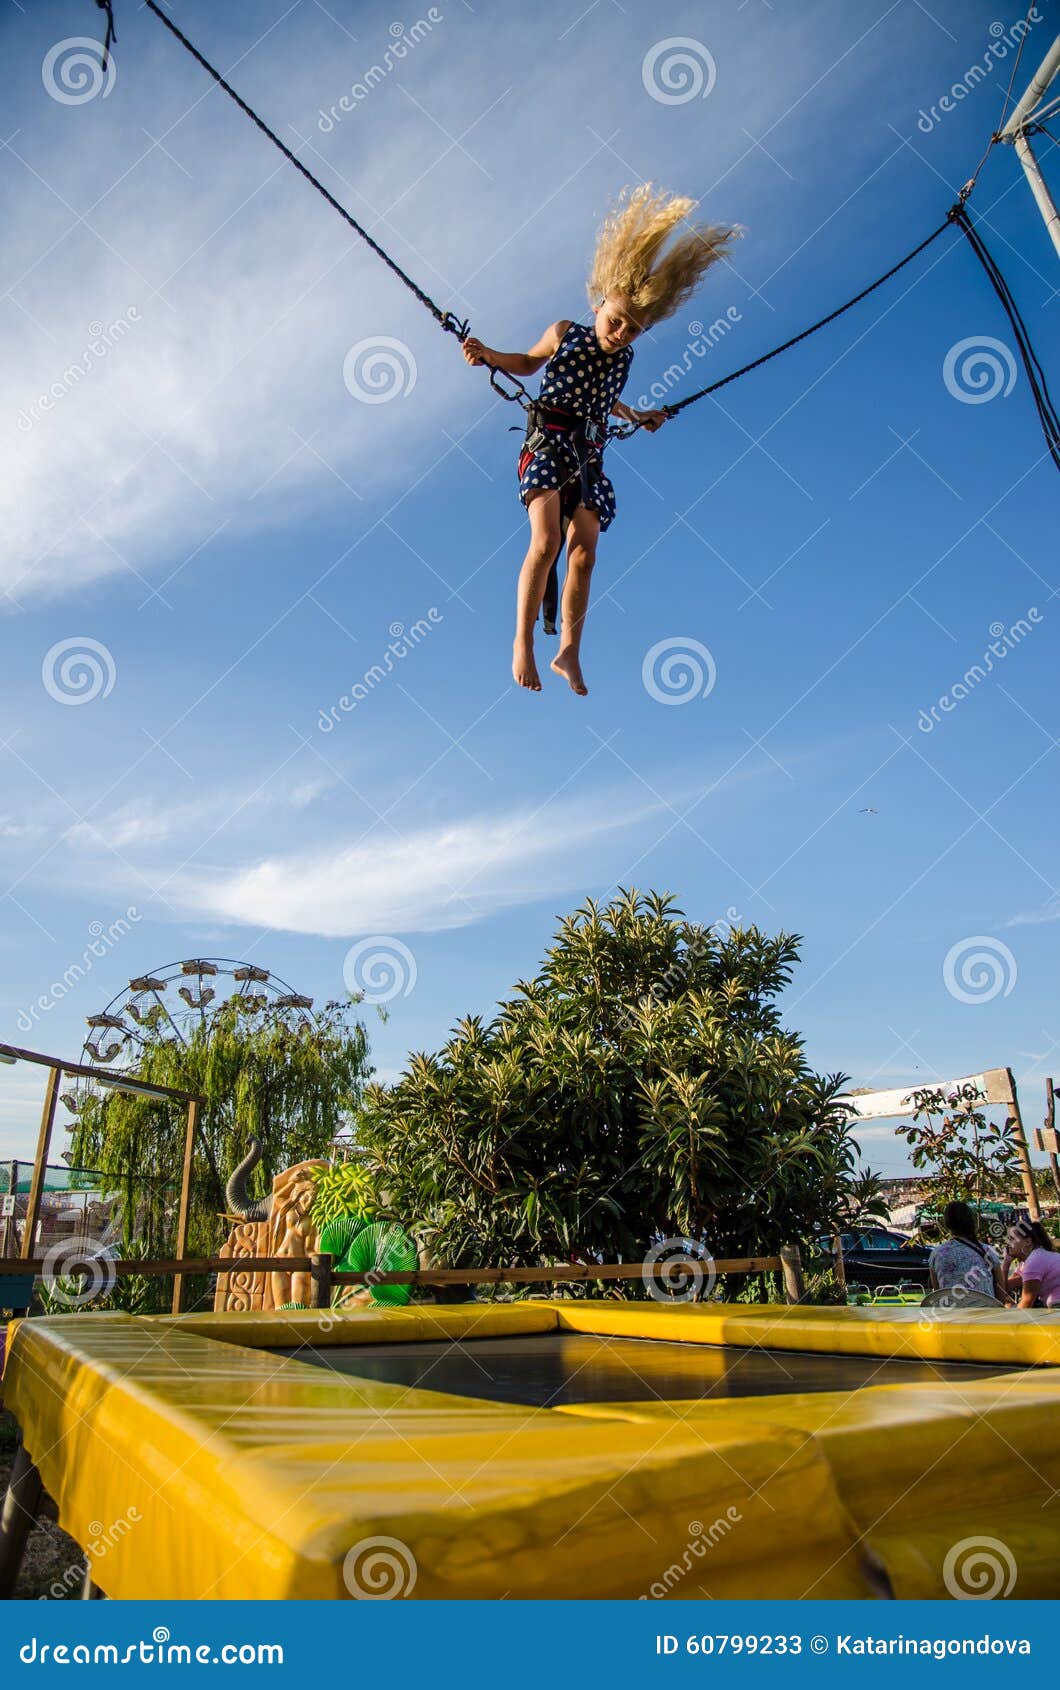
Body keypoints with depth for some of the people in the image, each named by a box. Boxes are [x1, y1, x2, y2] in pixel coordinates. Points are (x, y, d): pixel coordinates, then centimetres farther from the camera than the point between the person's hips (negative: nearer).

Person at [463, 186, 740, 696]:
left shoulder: (623, 358, 10)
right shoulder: (564, 333, -1)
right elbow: (528, 363, 13)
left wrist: (637, 417, 20)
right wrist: (488, 354, -2)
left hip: (588, 455, 5)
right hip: (546, 443, -4)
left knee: (584, 554, -3)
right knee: (546, 541, -23)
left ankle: (568, 653, 4)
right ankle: (523, 642, -17)